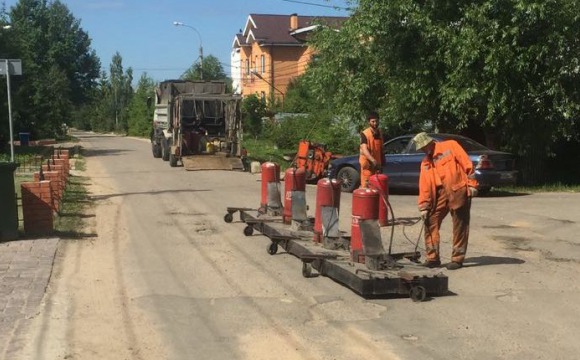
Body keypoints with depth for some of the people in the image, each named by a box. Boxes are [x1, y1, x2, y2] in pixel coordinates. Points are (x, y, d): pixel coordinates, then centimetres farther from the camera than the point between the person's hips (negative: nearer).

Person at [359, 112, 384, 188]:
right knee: (366, 186, -8)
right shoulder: (365, 134, -12)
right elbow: (364, 150, -24)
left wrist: (382, 163, 19)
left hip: (377, 164, 7)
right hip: (368, 164, -6)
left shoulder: (379, 133, 10)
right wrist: (373, 160, -39)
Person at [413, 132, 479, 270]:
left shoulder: (450, 146, 1)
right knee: (431, 222, 1)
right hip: (440, 194, 6)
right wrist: (424, 206, 6)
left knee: (459, 226, 1)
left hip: (458, 192, -6)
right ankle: (433, 258, 9)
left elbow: (467, 163, -6)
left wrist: (472, 184, -13)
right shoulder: (425, 163, 15)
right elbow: (424, 186, 11)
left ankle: (457, 259, 10)